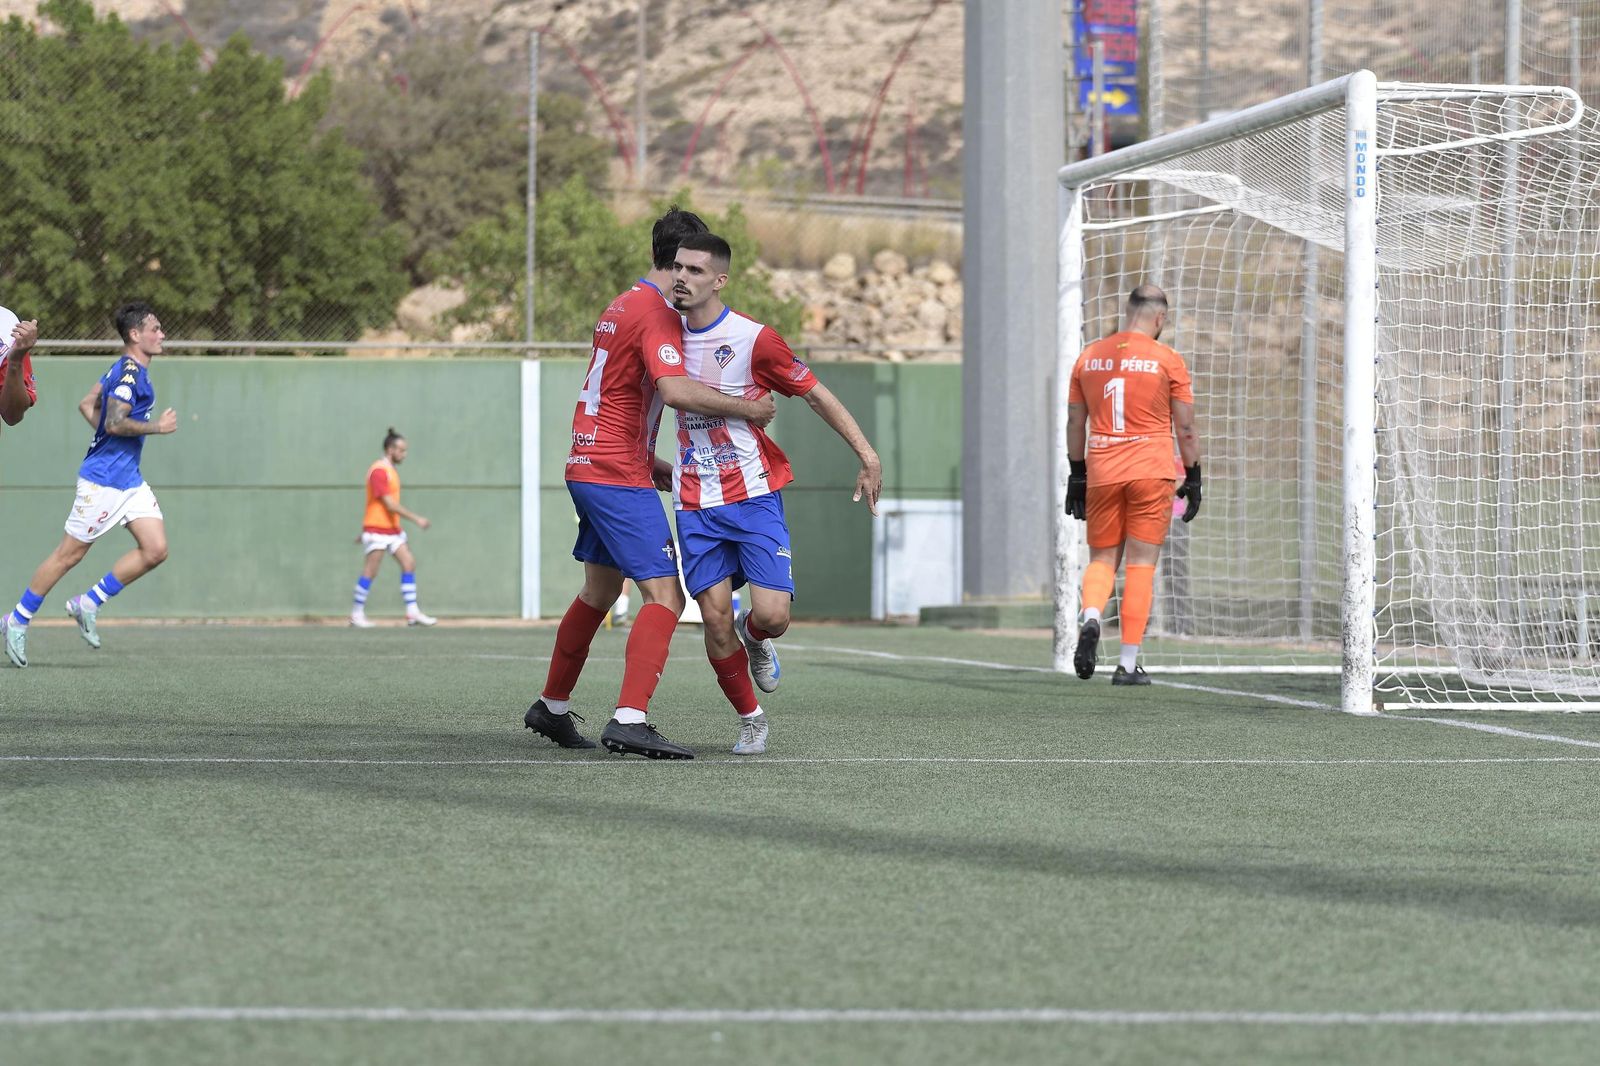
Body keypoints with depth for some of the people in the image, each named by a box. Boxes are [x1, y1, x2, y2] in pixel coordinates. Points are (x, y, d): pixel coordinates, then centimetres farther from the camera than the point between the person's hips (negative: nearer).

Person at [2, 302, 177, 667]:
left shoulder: (127, 370, 13)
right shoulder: (129, 372, -17)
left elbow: (87, 405, 22)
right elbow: (115, 422, -27)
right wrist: (157, 426, -16)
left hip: (129, 479, 9)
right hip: (102, 480, -9)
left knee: (155, 549, -2)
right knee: (70, 554, 0)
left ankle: (88, 604, 8)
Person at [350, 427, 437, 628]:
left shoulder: (390, 471, 15)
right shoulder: (379, 471, -15)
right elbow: (390, 505, -20)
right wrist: (416, 519, -20)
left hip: (392, 529, 9)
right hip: (377, 529, -9)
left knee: (409, 563, 1)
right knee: (370, 571, -5)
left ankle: (413, 613, -1)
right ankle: (357, 615, 4)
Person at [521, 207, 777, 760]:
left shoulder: (621, 306, 15)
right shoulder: (658, 314, -14)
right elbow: (675, 390, -30)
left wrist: (657, 465, 26)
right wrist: (745, 408, -19)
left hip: (587, 466, 10)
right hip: (619, 477, -10)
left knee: (598, 593, 22)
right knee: (664, 596, -13)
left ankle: (552, 708, 32)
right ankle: (630, 720, -25)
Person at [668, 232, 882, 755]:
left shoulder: (753, 339, -11)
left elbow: (815, 394, -5)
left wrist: (867, 456, -9)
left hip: (754, 496, -3)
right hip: (695, 504, 3)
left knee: (771, 616, -14)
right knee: (715, 617, -6)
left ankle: (754, 637, 24)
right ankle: (750, 719, 14)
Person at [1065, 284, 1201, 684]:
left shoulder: (1089, 357, 7)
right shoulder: (1167, 360, -2)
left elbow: (1075, 421, 12)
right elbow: (1185, 429, -1)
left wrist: (1076, 474, 20)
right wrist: (1193, 478, 8)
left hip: (1101, 471, 3)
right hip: (1152, 471, -3)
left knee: (1101, 557, 13)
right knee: (1141, 564, 1)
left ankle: (1091, 618, -18)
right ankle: (1128, 663, -1)